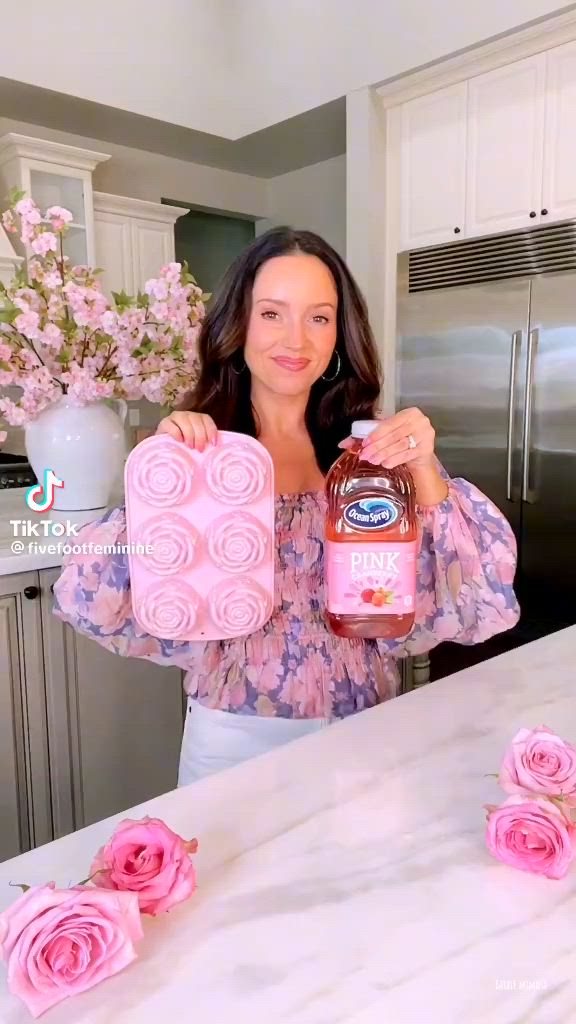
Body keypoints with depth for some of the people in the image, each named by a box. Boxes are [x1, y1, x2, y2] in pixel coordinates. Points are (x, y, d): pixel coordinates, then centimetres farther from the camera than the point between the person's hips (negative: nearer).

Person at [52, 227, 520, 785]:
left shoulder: (376, 448, -5)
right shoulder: (196, 452, -8)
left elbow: (474, 596, -9)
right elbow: (91, 601, -13)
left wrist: (426, 476, -23)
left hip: (361, 732, 2)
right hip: (233, 738, -1)